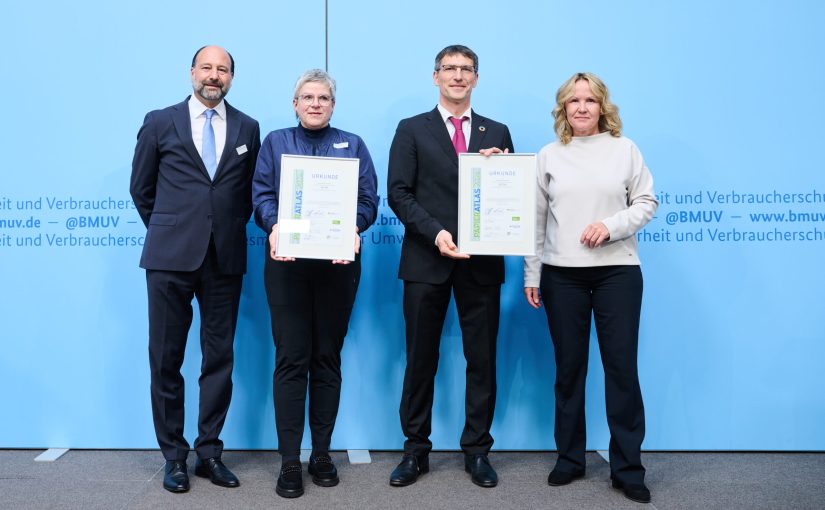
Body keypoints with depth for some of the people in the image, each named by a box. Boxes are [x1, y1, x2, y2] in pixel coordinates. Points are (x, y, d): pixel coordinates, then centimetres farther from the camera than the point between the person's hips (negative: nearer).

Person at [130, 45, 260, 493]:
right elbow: (141, 188, 12)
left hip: (224, 257, 1)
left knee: (220, 358, 6)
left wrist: (231, 227, 8)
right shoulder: (160, 122, 5)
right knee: (166, 359, 4)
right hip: (170, 257, -1)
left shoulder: (248, 129, 8)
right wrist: (166, 231, 12)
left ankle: (210, 452, 19)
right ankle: (173, 455, 18)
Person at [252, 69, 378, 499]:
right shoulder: (275, 142, 13)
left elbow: (368, 199, 3)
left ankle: (321, 454, 17)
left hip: (338, 263, 1)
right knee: (291, 358, -4)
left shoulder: (353, 145, 13)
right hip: (287, 262, -1)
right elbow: (261, 194, 2)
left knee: (327, 357, 6)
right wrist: (274, 226, -19)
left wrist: (354, 229, -18)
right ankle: (289, 461, 4)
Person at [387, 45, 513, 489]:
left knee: (482, 359, 6)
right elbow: (398, 193, -3)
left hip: (482, 261, 2)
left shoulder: (497, 132, 12)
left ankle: (477, 451, 19)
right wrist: (435, 232, -15)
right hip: (427, 260, -1)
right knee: (420, 360, 6)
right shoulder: (412, 130, 6)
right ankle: (416, 451, 18)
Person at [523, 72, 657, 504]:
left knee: (621, 366, 0)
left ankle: (627, 467, 12)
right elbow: (536, 219, 6)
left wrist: (612, 226, -14)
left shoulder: (625, 149, 5)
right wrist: (531, 276, 4)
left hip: (617, 270, -1)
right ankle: (569, 458, 22)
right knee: (568, 367, 8)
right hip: (561, 273, 1)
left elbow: (646, 203, 4)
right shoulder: (548, 156, 7)